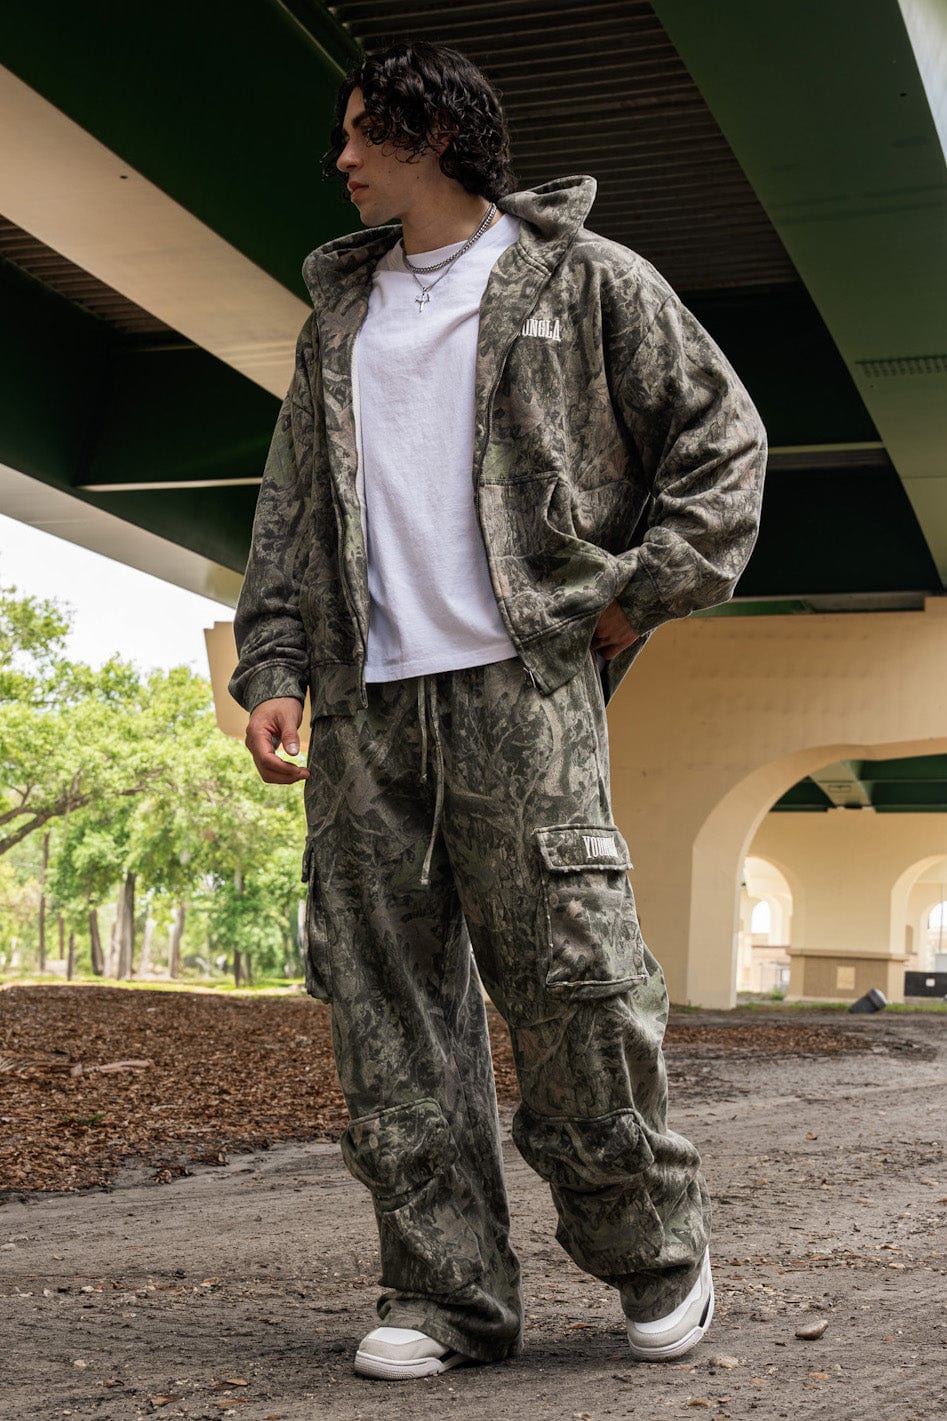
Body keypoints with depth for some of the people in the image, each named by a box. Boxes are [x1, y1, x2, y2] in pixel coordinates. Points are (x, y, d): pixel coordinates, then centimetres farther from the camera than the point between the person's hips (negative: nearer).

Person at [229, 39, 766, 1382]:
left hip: (522, 677, -5)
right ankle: (446, 1290, 6)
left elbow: (723, 435, 8)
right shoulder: (338, 319, 23)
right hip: (364, 701, 5)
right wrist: (271, 667, 8)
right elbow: (291, 509, 20)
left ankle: (657, 1250, 11)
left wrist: (643, 591, -1)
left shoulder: (581, 278, 9)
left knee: (574, 976, -9)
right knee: (388, 995, -1)